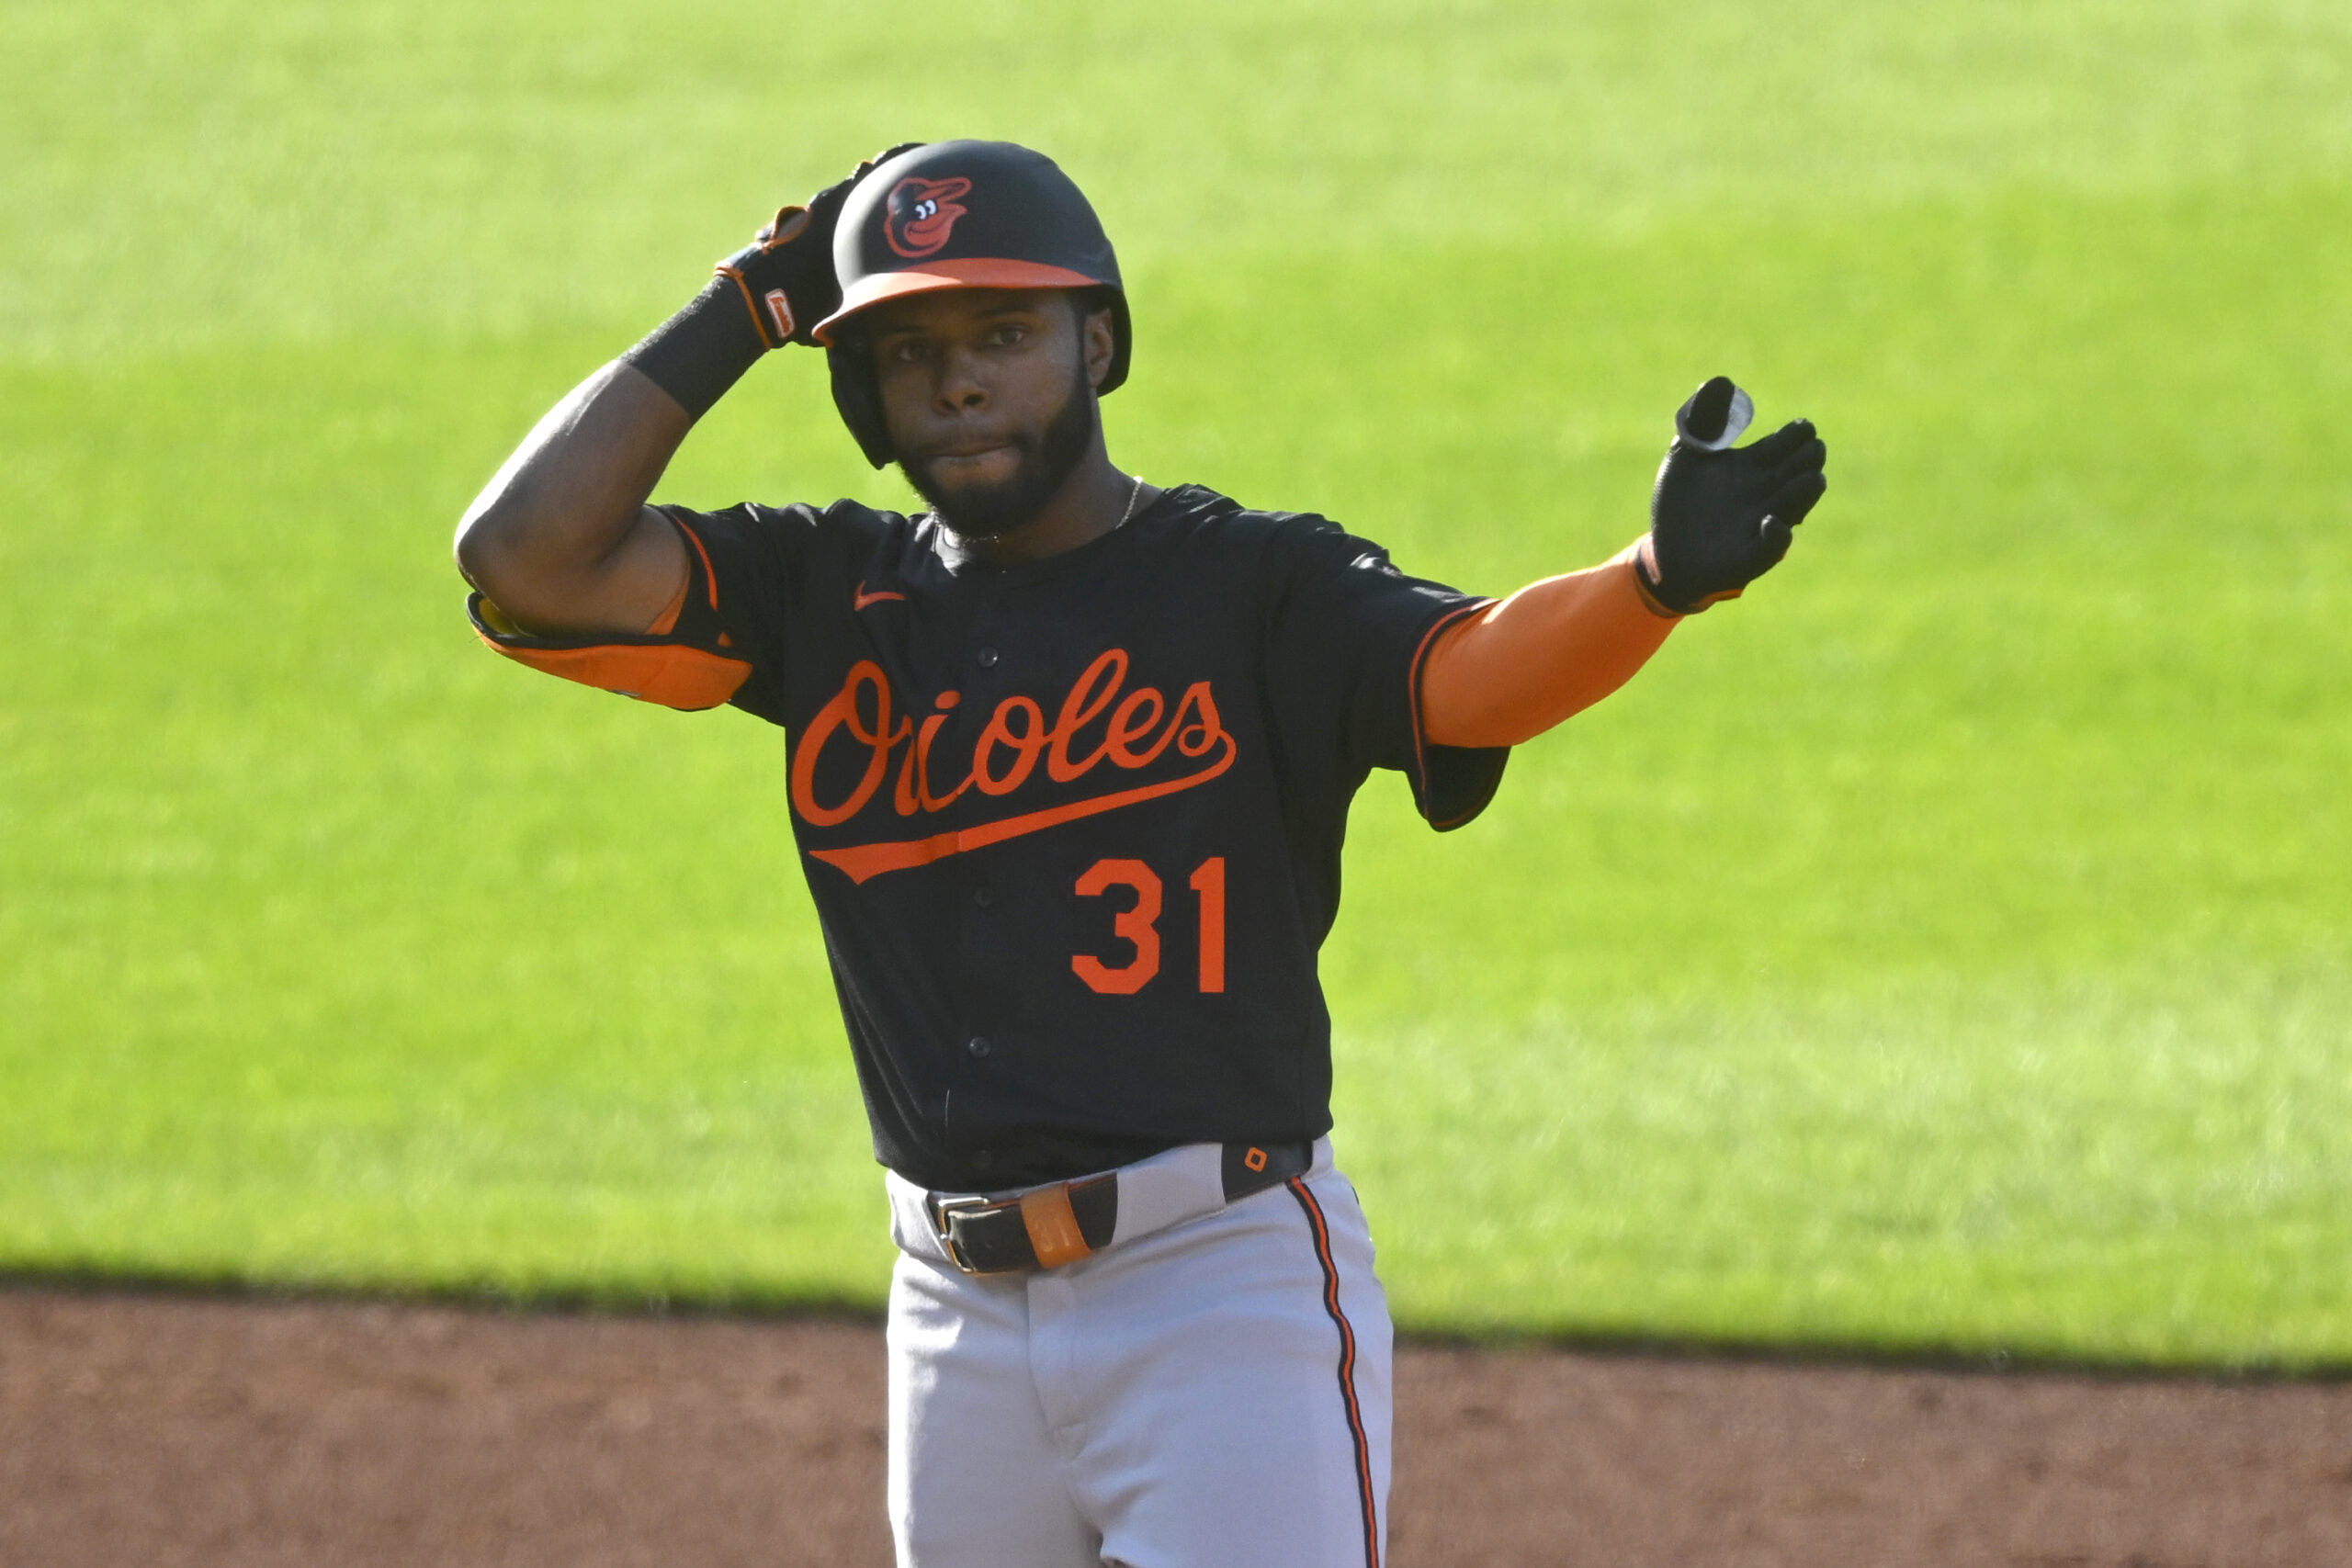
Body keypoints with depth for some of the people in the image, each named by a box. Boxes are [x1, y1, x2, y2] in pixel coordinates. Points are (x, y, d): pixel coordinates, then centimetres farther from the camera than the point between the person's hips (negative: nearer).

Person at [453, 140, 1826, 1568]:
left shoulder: (1253, 586, -3)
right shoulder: (830, 594, 9)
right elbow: (528, 562, 0)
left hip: (1230, 1292, -5)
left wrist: (1658, 580, -43)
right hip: (957, 1313, 5)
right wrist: (746, 310, 3)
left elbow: (1469, 676, -22)